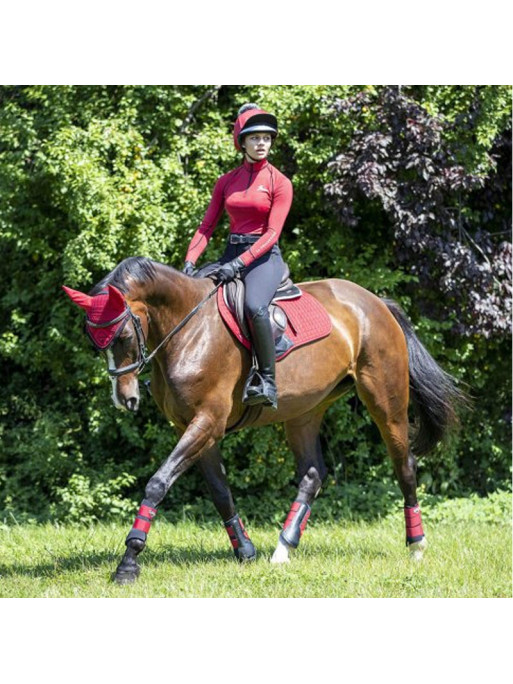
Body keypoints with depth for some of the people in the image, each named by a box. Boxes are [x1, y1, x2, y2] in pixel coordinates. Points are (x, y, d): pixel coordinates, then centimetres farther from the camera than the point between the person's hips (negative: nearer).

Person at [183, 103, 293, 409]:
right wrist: (190, 260, -7)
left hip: (264, 257, -6)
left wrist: (240, 263, -22)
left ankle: (268, 383, -29)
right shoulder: (226, 182, 12)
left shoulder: (280, 183, -3)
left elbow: (272, 233, -11)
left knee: (254, 306, -35)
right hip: (231, 253, 6)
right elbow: (207, 226, 9)